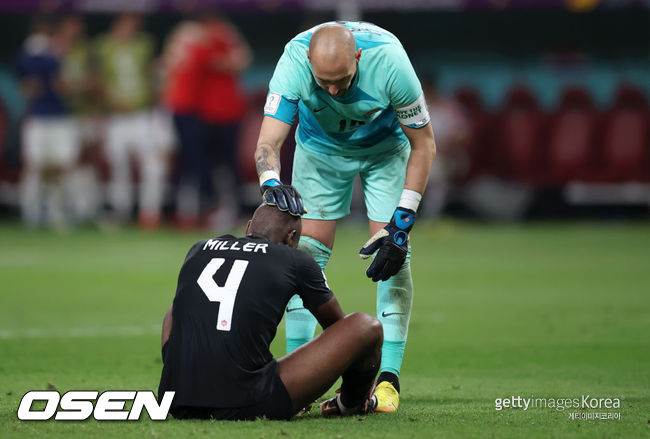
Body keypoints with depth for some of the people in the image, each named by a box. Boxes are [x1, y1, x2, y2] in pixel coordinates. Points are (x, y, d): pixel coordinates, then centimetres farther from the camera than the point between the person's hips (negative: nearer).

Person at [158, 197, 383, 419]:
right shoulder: (296, 261, 8)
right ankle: (351, 403, 36)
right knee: (367, 327, 7)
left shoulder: (199, 249, 18)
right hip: (247, 406, -5)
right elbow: (336, 324, 26)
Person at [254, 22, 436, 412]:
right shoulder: (294, 61, -36)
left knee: (394, 254, -13)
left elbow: (424, 145, -25)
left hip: (385, 146, -1)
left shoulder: (388, 61, -38)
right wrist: (272, 184, -57)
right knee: (309, 251, -7)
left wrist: (401, 222, -29)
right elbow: (269, 141, -34)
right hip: (320, 146, 1)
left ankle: (390, 376, -8)